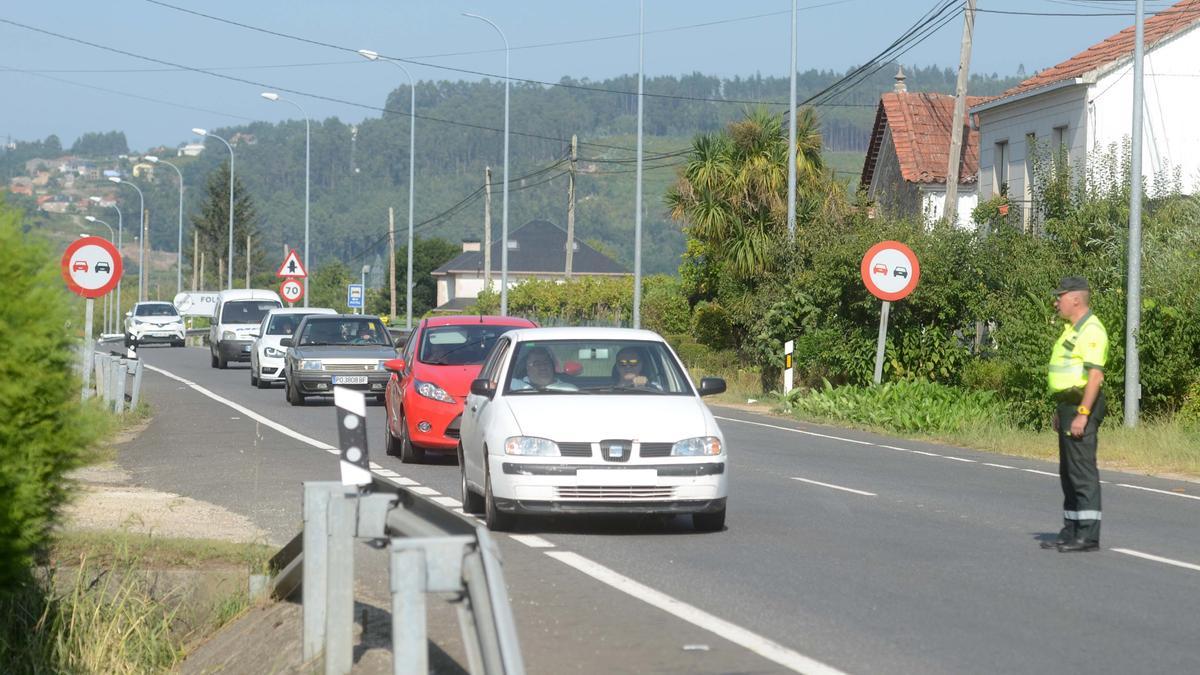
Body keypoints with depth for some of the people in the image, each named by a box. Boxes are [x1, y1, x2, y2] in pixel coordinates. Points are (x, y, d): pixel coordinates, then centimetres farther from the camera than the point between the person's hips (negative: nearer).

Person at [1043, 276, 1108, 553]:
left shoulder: (1091, 330, -14)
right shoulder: (1072, 329, 19)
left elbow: (1095, 375, -22)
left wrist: (1082, 413, -27)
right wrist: (1060, 410, 23)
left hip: (1082, 406, -11)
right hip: (1069, 405, 11)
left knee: (1083, 470, -10)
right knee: (1069, 471, 13)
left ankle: (1088, 535, -9)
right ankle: (1071, 532, 19)